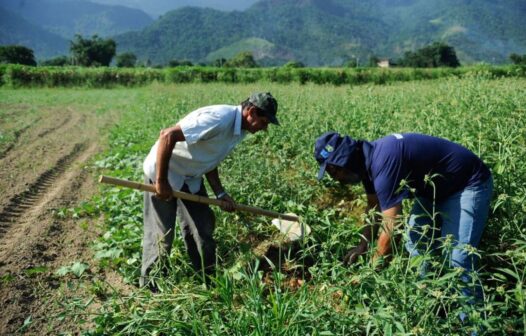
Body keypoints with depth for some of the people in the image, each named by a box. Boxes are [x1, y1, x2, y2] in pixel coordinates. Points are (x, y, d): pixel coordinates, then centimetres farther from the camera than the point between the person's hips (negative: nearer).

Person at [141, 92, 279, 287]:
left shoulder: (239, 130, 0)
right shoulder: (219, 119, -30)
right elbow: (167, 136, -32)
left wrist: (220, 193, -1)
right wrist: (161, 181, -27)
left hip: (191, 178, 9)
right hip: (163, 173, -8)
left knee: (203, 229, 10)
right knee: (161, 235, 0)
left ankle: (207, 280, 25)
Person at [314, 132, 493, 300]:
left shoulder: (383, 162, -34)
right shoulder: (369, 158, -5)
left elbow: (390, 227, -31)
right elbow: (374, 207, 10)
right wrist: (363, 245, 6)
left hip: (469, 184, -9)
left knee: (457, 260, -16)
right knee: (416, 245, 7)